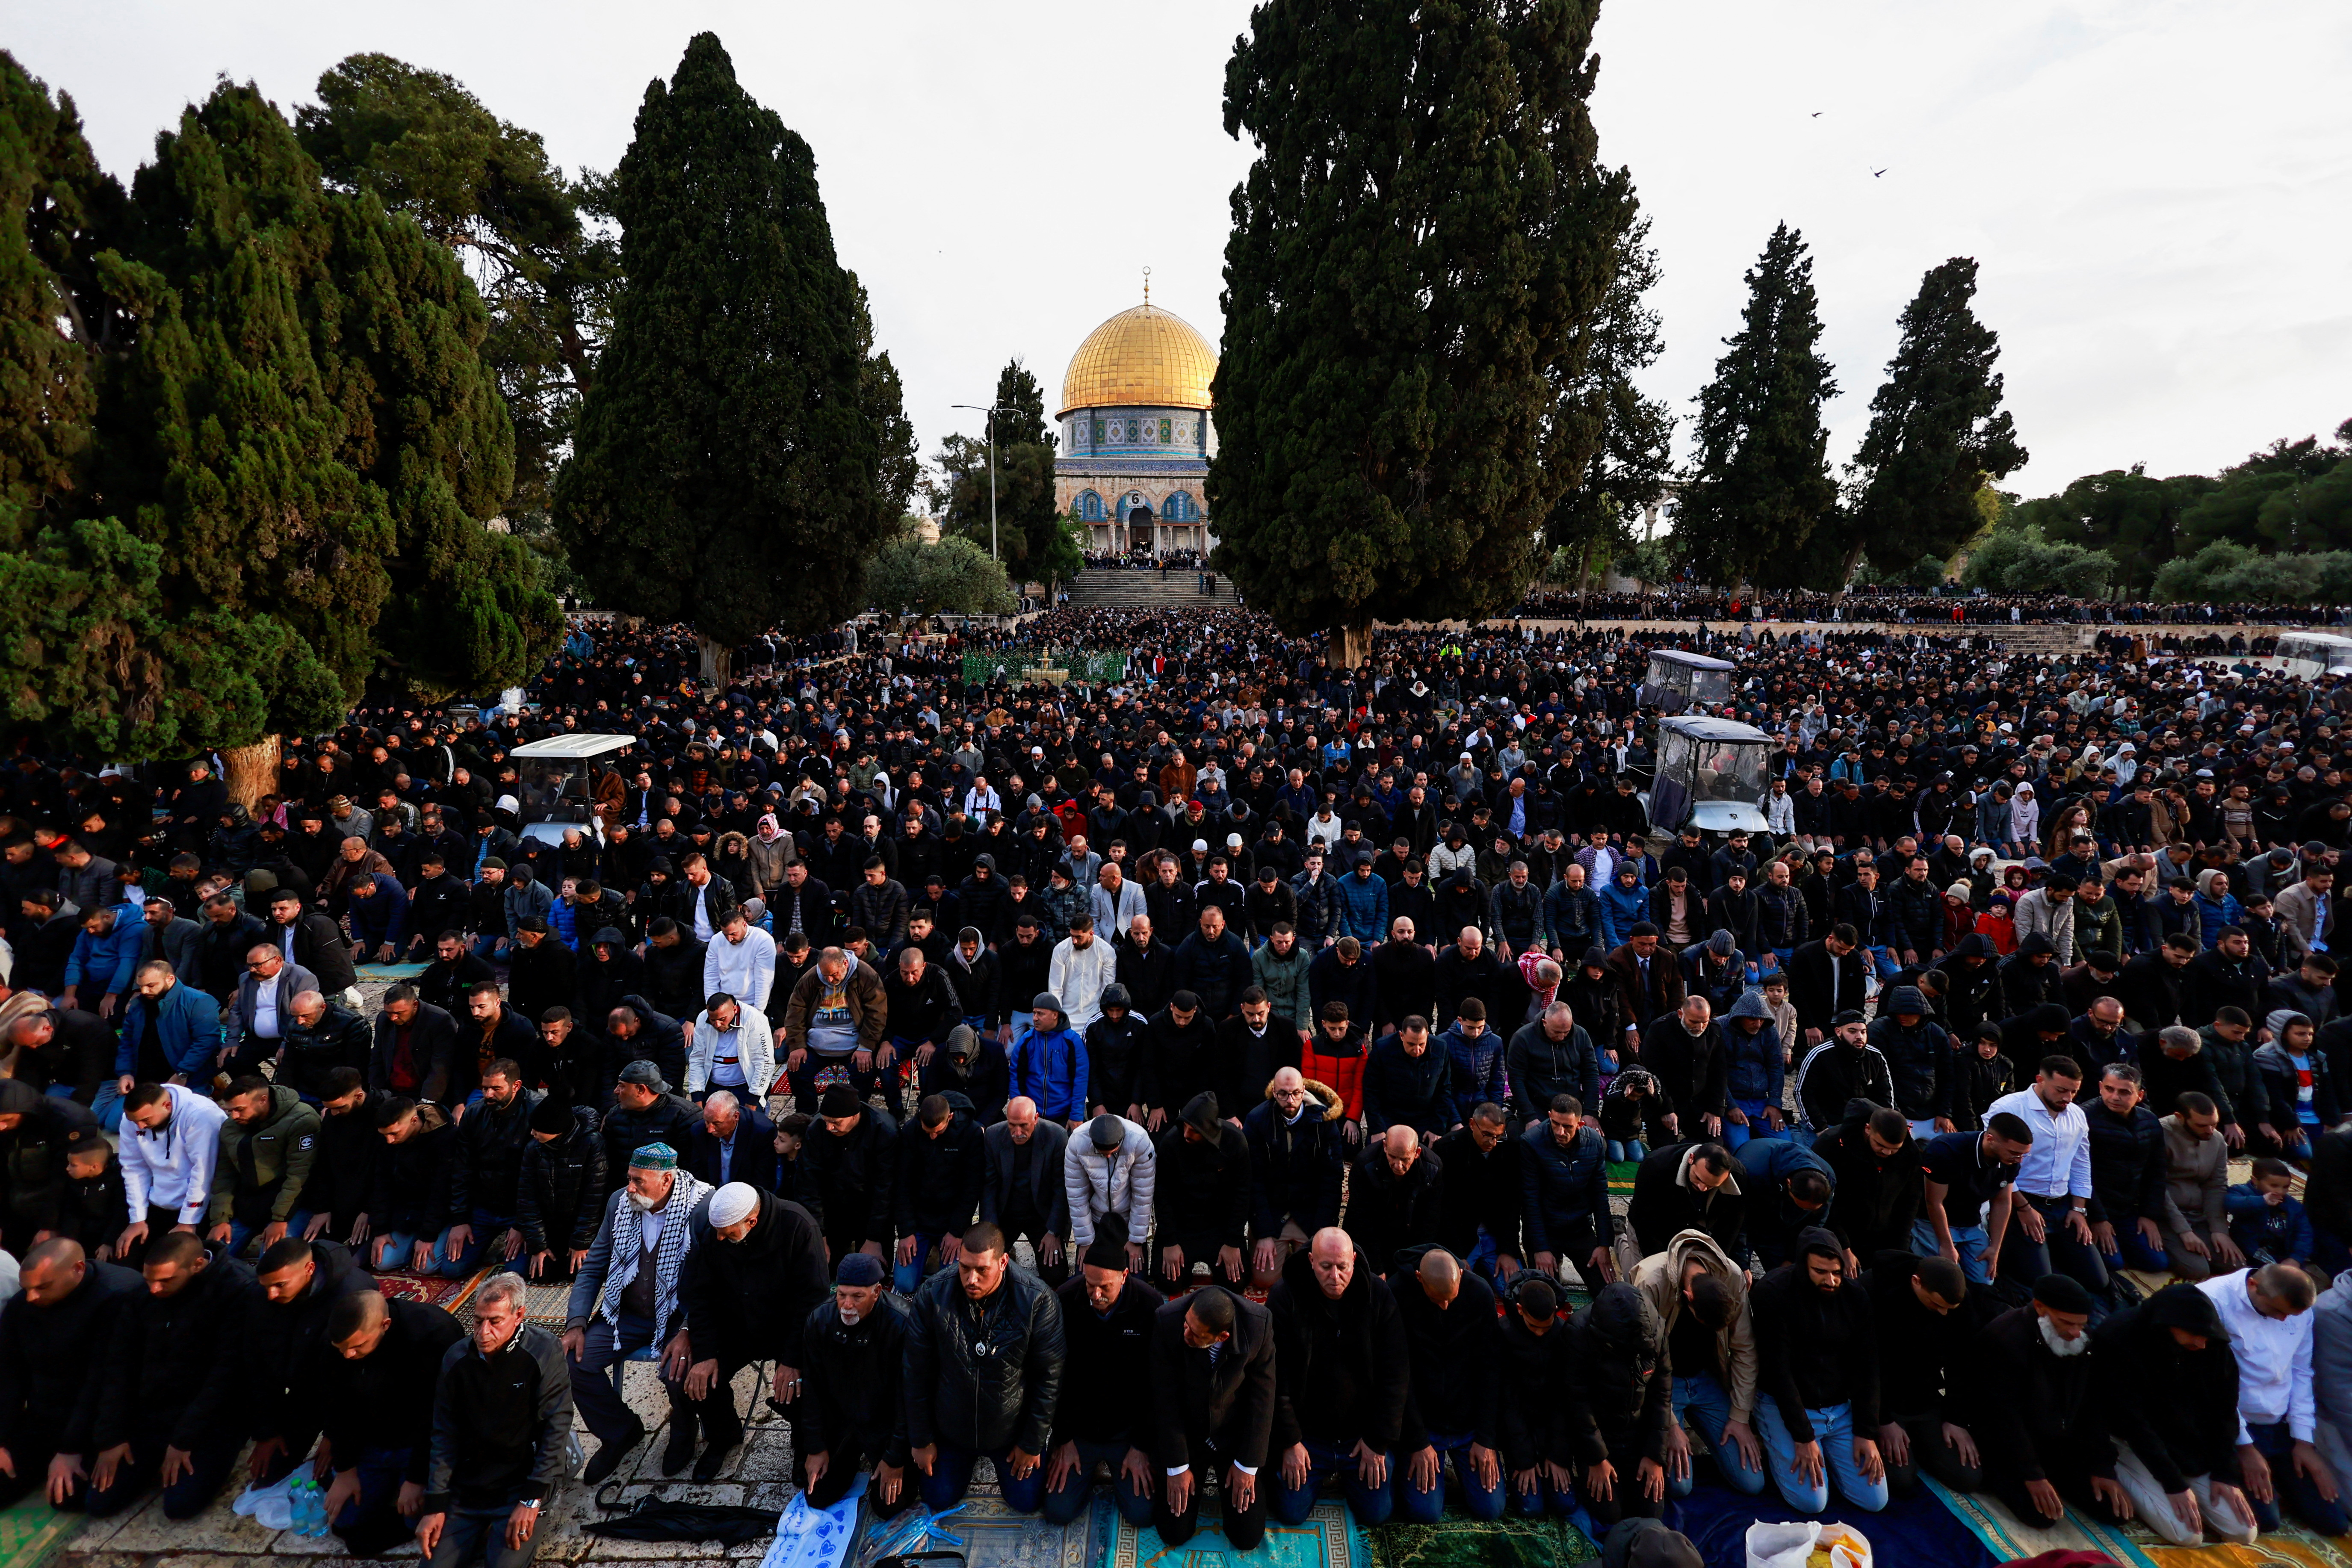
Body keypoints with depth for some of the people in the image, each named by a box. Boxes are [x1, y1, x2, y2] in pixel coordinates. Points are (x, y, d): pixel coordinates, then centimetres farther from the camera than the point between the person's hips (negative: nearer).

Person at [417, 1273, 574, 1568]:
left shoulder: (544, 1353, -17)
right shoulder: (456, 1358, -4)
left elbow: (556, 1428, -16)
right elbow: (444, 1435, 3)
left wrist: (531, 1500, -19)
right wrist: (435, 1506, -2)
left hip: (523, 1480, -4)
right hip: (467, 1485, 5)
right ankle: (486, 1532, 23)